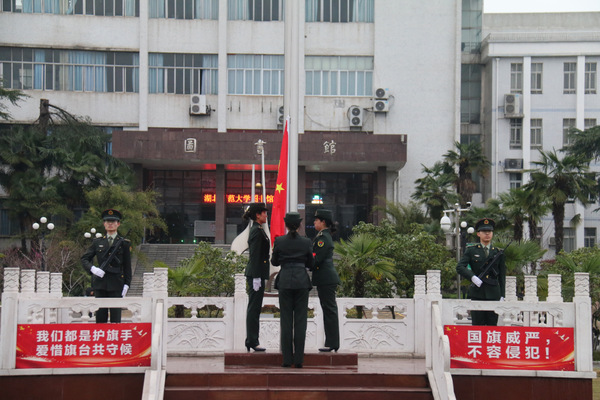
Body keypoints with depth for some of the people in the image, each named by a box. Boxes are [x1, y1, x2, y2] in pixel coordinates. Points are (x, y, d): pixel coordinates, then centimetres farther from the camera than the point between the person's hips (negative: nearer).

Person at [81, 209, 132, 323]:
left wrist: (126, 284, -3)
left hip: (116, 284, -2)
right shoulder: (97, 242, 13)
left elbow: (127, 266, 5)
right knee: (100, 315, 3)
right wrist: (93, 269, -8)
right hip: (100, 283, 2)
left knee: (116, 316, -4)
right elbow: (84, 259, 12)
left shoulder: (124, 243, 7)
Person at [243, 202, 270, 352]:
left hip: (256, 273, 10)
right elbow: (255, 256, -19)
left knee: (254, 308, 12)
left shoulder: (257, 230, 16)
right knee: (254, 307, -6)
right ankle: (252, 342, -2)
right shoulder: (257, 231, -14)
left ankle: (251, 341, 17)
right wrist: (256, 278, -21)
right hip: (256, 273, -10)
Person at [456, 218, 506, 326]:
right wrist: (472, 277, -18)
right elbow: (460, 267, -2)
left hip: (493, 294, 1)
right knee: (477, 326, -2)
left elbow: (502, 275, 13)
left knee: (492, 325, 1)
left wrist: (502, 296, 6)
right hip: (477, 293, -1)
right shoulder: (471, 251, 7)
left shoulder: (498, 252, 12)